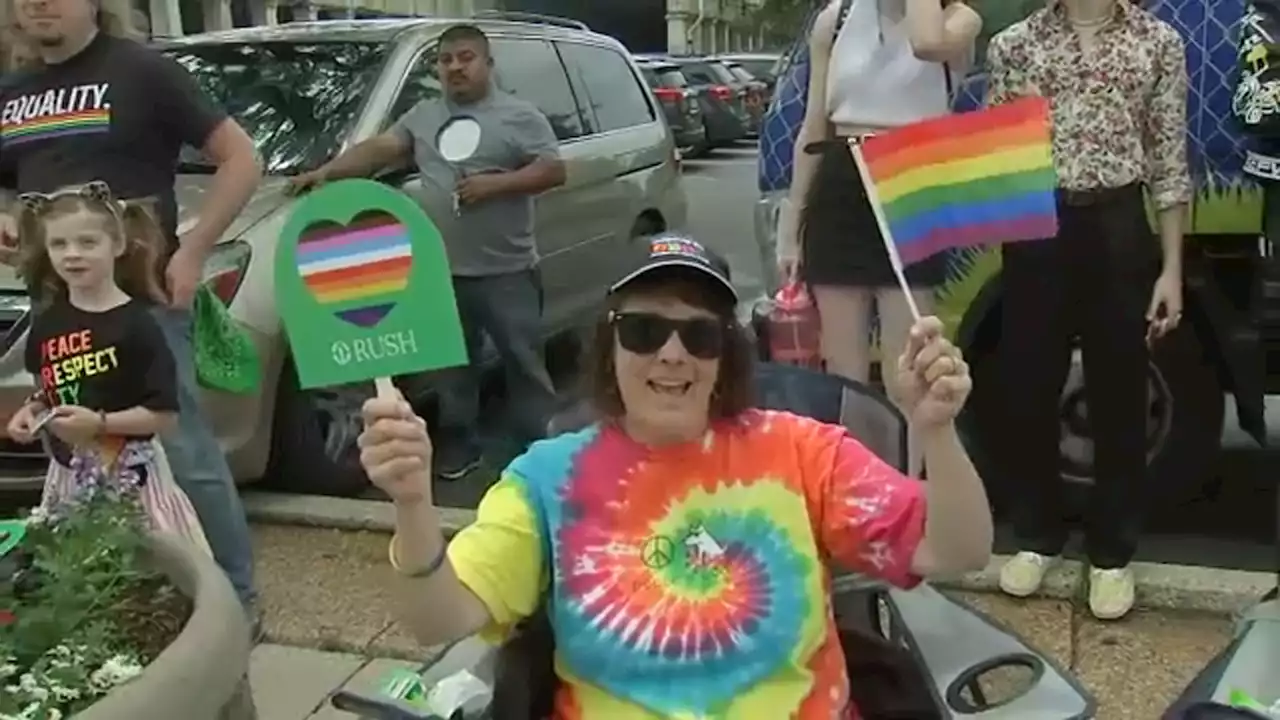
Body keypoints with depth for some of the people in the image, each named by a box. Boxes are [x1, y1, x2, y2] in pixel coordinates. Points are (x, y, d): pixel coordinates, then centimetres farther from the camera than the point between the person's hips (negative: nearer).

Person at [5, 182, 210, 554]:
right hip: (68, 476, 6)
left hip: (128, 475, -5)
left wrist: (98, 423, -21)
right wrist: (32, 411, 0)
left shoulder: (136, 324, -13)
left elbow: (164, 414, -13)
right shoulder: (46, 325, 5)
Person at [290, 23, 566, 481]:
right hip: (444, 270, 5)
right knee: (452, 363, 13)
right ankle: (458, 443, 25)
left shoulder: (520, 116, 0)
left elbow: (554, 170, -6)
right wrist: (328, 171, -7)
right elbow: (379, 149, 7)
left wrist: (495, 184, -17)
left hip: (507, 271, -4)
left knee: (524, 362, 1)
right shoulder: (423, 116, 13)